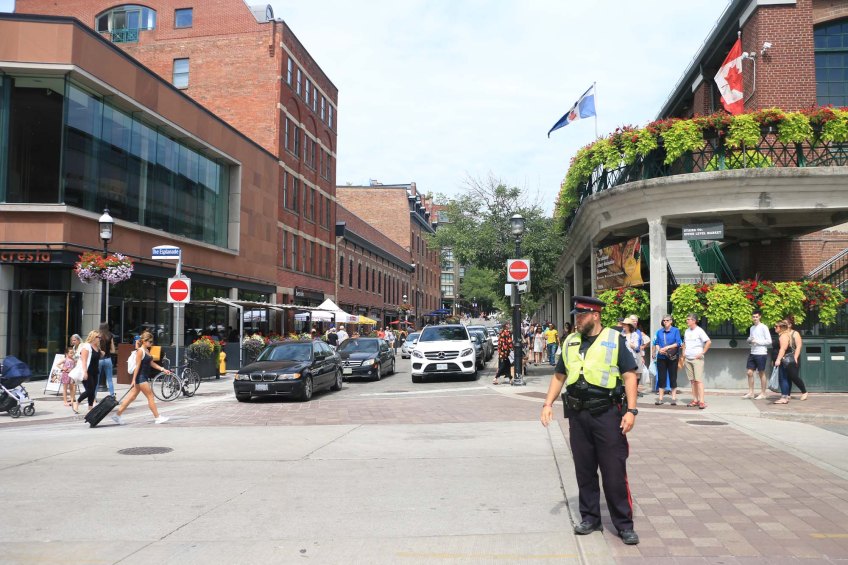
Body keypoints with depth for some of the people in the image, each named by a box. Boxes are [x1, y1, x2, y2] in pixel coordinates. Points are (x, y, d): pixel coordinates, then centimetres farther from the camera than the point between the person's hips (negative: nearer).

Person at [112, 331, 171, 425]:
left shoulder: (147, 351, 14)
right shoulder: (140, 351, -14)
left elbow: (152, 363, 17)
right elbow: (137, 366, -18)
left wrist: (163, 369, 10)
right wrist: (134, 379, -20)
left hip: (145, 377, 9)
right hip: (140, 377, -9)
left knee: (132, 396, 11)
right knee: (150, 396, -3)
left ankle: (117, 415, 16)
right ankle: (157, 417, 3)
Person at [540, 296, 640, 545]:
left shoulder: (615, 339, -3)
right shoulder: (570, 342, 11)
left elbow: (629, 375, -6)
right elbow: (559, 375, 16)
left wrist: (631, 410, -13)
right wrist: (548, 403, 6)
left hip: (607, 413, -5)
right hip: (578, 414, 5)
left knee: (614, 471, -2)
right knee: (584, 470, 11)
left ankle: (624, 524, 9)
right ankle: (590, 518, 25)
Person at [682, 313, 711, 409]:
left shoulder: (699, 330, -6)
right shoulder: (686, 331, 14)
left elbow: (708, 342, -13)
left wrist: (702, 353, -13)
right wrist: (683, 356, 14)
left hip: (697, 359, -6)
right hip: (687, 359, 6)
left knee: (698, 380, -10)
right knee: (692, 380, 7)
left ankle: (701, 401, -12)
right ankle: (695, 400, 11)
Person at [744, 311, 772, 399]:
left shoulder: (763, 327, -7)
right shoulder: (752, 328, 14)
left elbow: (769, 341, -10)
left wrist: (757, 341, -16)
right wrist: (749, 340, -1)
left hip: (761, 353, -6)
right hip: (752, 353, 6)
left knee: (761, 373, 2)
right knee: (750, 372, 4)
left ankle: (763, 393, 10)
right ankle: (750, 392, 11)